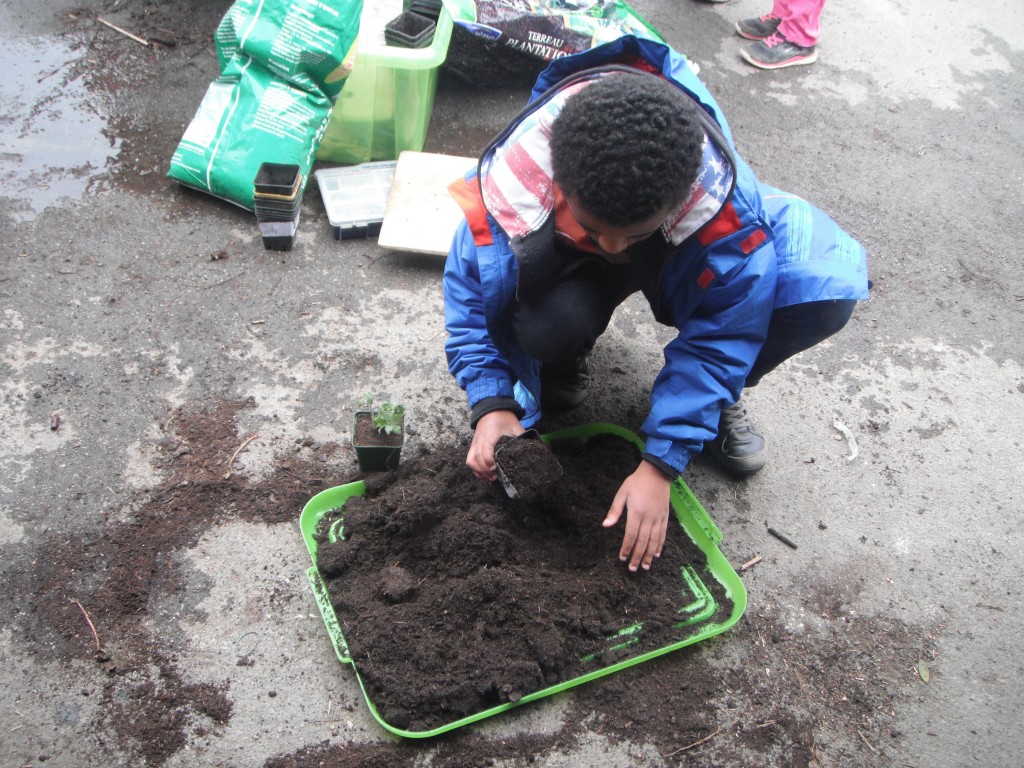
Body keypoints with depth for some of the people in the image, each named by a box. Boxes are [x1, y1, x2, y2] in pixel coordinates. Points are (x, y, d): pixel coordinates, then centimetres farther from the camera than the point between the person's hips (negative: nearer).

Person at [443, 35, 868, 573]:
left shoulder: (725, 204, -38)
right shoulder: (512, 188, -36)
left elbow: (719, 336, -28)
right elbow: (471, 293, -19)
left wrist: (660, 465, -30)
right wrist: (492, 403, -31)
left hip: (679, 260, 1)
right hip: (569, 266, 0)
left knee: (826, 284, -28)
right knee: (548, 325, -41)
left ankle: (717, 399, 2)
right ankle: (563, 361, 2)